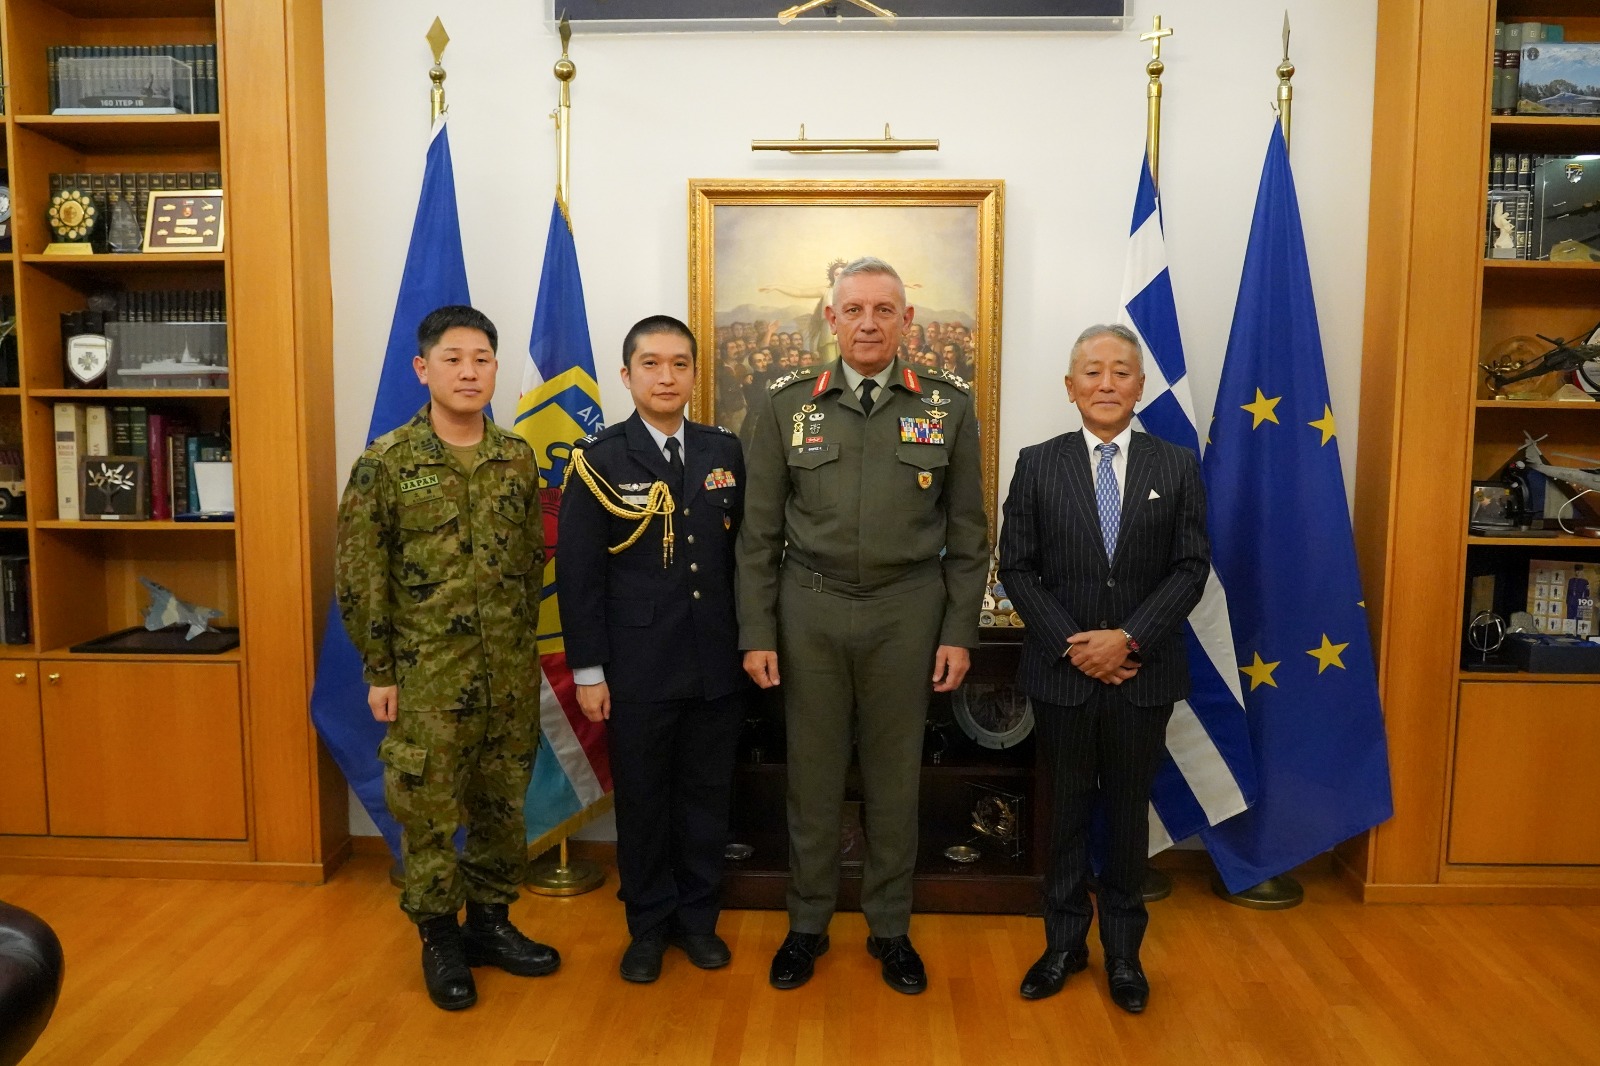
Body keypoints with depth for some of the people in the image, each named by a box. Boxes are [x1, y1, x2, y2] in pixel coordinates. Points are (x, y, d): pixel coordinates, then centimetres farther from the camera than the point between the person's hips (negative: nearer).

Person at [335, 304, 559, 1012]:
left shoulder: (518, 459, 4)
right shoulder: (385, 463, -7)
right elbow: (359, 576, -5)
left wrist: (523, 646, 9)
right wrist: (379, 672, -5)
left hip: (511, 674, 4)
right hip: (427, 675, -3)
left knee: (502, 802, 14)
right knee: (428, 809, 7)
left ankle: (490, 920, 33)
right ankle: (439, 938, 26)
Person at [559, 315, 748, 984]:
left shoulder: (725, 452, 5)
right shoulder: (600, 460, -4)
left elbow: (745, 553, 9)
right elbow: (579, 574, -5)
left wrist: (751, 643, 6)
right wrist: (588, 671, -7)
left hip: (717, 665, 3)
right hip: (638, 669, -2)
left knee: (708, 796, 13)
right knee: (642, 800, 10)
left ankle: (698, 917, 31)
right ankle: (648, 925, 28)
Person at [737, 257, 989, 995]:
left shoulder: (948, 405, 1)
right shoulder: (787, 404, 1)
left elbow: (966, 533, 3)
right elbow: (760, 531, 2)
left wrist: (959, 631, -1)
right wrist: (756, 632, -2)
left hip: (906, 610, 0)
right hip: (809, 609, 0)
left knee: (895, 774, 11)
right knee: (812, 772, 11)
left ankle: (891, 928, 30)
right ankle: (807, 924, 30)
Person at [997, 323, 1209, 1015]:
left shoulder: (1177, 467, 2)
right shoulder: (1038, 465, 0)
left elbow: (1191, 568, -2)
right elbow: (1016, 567, -2)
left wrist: (1128, 638, -14)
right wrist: (1074, 644, -12)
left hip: (1143, 674, 1)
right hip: (1061, 672, 0)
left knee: (1129, 810, 13)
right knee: (1066, 810, 12)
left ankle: (1123, 949, 29)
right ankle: (1065, 942, 28)